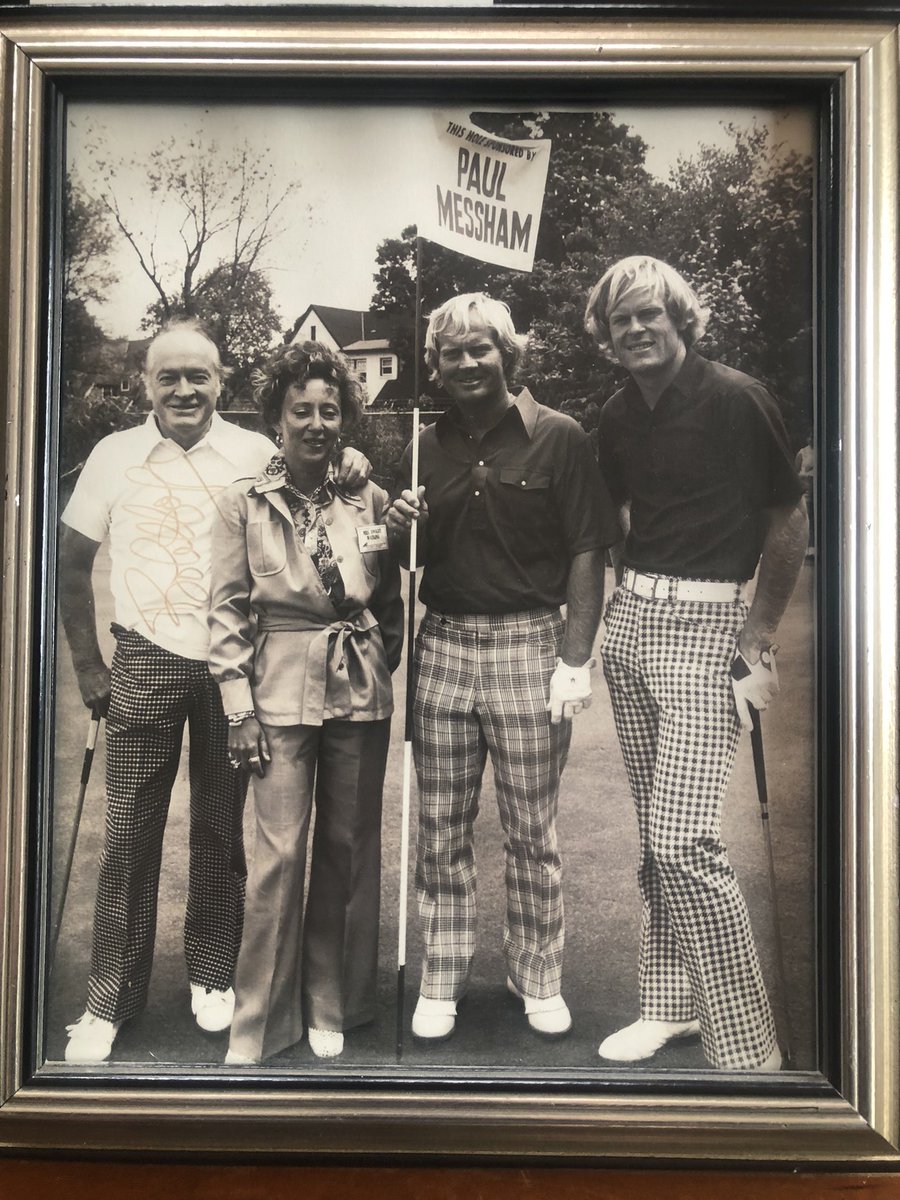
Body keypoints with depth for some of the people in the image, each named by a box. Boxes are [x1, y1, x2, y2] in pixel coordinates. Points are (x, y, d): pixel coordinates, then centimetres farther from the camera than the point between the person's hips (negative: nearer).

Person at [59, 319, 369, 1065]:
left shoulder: (256, 455, 0)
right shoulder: (114, 456, 2)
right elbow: (74, 563, 8)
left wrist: (352, 473, -16)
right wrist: (87, 666, 3)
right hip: (145, 665, 0)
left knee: (222, 829, 11)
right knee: (129, 832, 5)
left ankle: (212, 975, 29)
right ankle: (110, 1001, 19)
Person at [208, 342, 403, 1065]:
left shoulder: (370, 501, 5)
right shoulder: (245, 504, 0)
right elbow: (228, 611, -1)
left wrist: (378, 671, 6)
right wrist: (239, 709, -5)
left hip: (361, 693, 2)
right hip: (281, 692, -2)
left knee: (349, 849, 9)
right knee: (281, 852, -3)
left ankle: (331, 1006, 27)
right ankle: (259, 1022, 16)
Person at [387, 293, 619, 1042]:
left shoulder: (559, 438, -2)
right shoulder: (428, 448, 11)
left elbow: (587, 554, -6)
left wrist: (575, 661, -12)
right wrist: (400, 529, -6)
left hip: (528, 647, -4)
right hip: (443, 648, 4)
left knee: (533, 833, 8)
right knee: (441, 830, 9)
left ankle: (539, 979, 26)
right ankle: (442, 982, 24)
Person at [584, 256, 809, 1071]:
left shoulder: (736, 398, -7)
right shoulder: (619, 417, 11)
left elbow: (789, 520, -3)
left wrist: (760, 632, -5)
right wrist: (592, 612, 12)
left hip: (706, 624, -6)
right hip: (629, 618, 6)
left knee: (684, 838, -13)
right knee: (655, 830, 11)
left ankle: (749, 1049, 2)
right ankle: (674, 1003, 26)